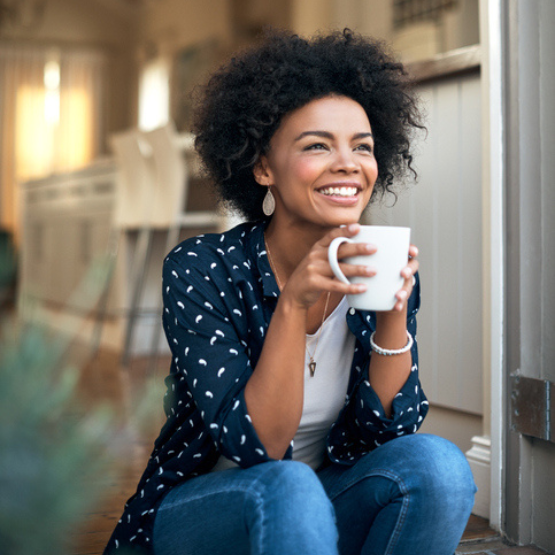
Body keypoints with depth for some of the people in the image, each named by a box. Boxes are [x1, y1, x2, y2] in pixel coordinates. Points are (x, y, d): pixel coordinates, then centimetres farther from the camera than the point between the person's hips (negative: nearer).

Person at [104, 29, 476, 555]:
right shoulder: (199, 270, -17)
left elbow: (389, 431, -9)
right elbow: (256, 446, -23)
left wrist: (394, 311, -24)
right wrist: (293, 303, -35)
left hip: (326, 509, 5)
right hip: (201, 508, -4)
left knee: (435, 461, -25)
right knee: (287, 488, -37)